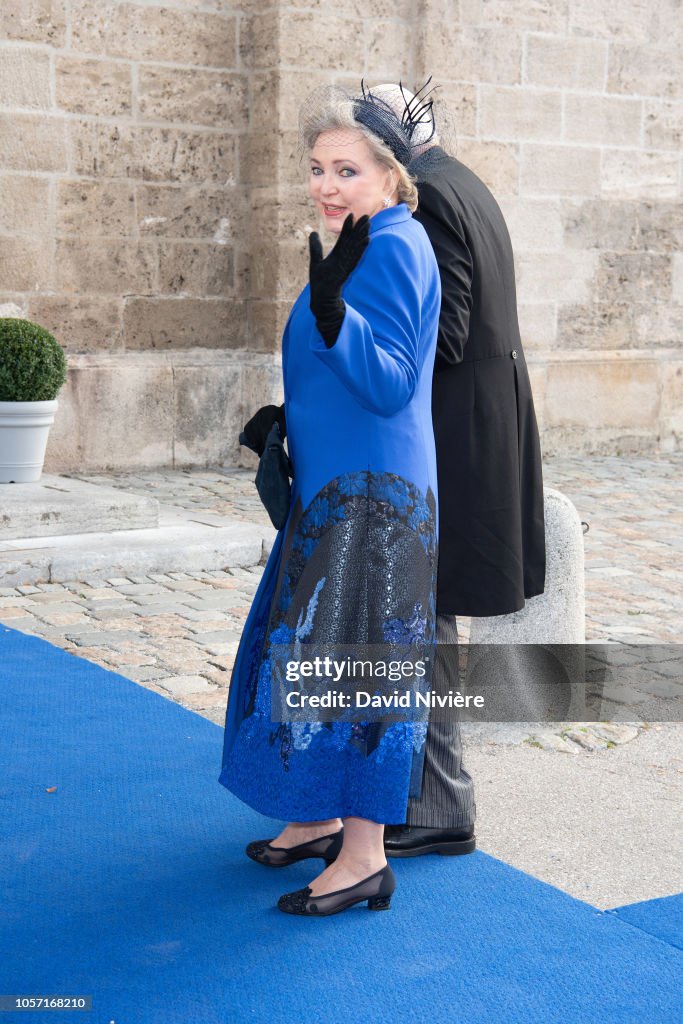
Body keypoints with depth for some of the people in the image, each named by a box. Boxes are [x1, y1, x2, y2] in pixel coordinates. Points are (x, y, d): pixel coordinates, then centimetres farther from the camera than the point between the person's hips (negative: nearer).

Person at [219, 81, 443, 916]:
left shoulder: (393, 246, -16)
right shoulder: (364, 245, 15)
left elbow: (390, 382, -23)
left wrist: (329, 309, -35)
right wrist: (286, 415, 17)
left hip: (371, 494, -11)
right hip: (336, 486, 11)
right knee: (314, 650, 17)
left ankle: (365, 855, 4)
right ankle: (321, 817, 30)